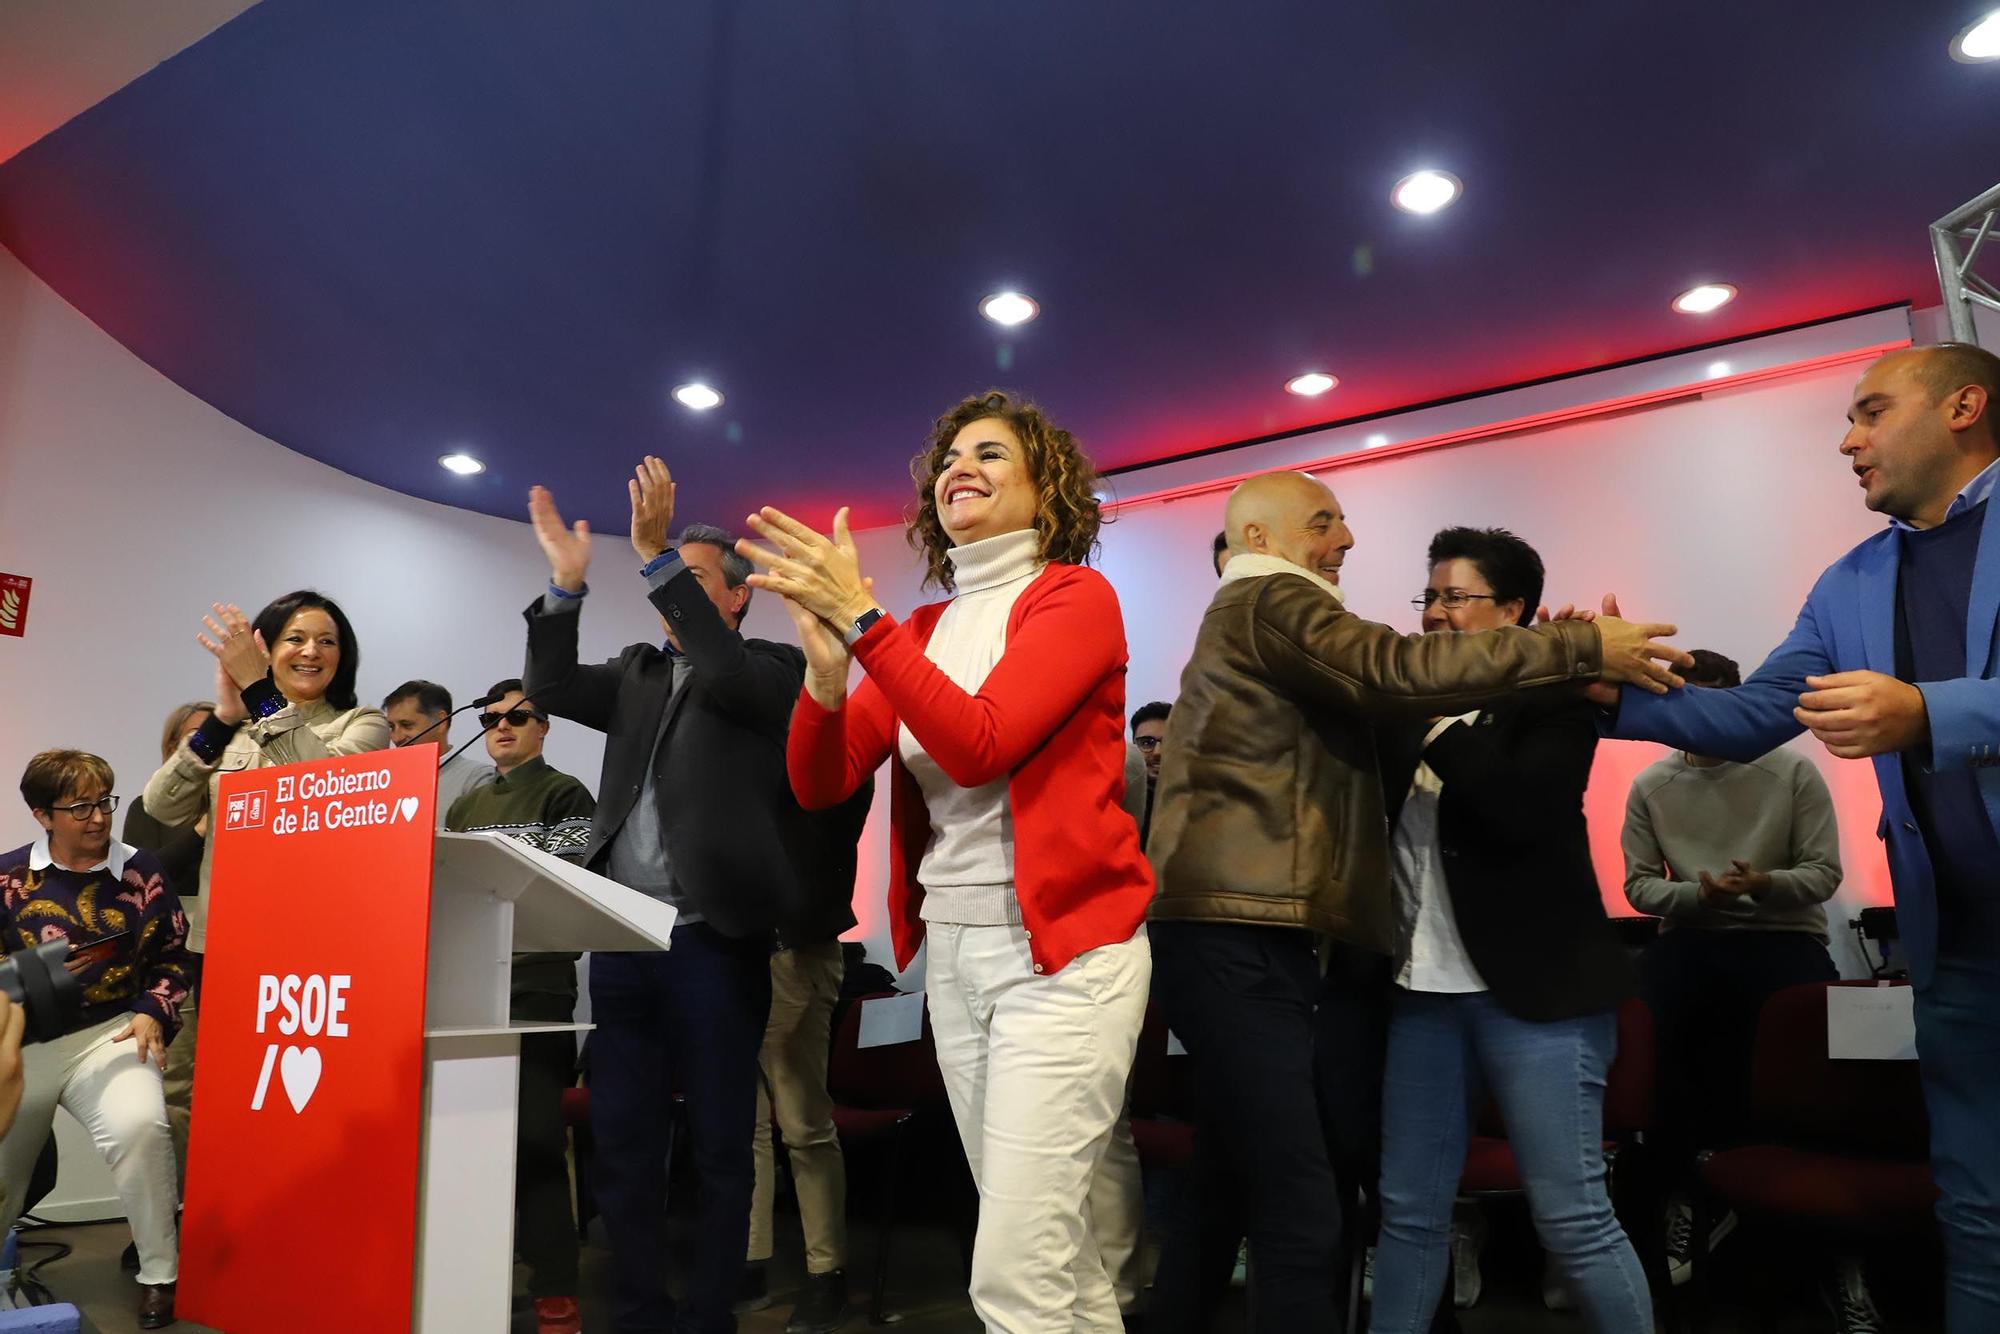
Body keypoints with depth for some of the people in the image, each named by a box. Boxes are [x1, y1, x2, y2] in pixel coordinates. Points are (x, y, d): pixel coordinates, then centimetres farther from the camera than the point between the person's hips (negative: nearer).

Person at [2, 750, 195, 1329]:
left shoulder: (141, 870, -1)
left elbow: (174, 956, 5)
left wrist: (154, 1013, -9)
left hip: (109, 1034, -2)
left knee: (141, 1127, -29)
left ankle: (160, 1274, -13)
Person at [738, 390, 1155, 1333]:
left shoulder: (1076, 596, -6)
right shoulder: (923, 629, 11)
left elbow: (978, 747, -20)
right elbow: (819, 784, 3)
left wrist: (861, 619, -22)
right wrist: (826, 662, -15)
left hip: (1061, 953, -6)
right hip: (952, 955, 6)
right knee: (1049, 1245, 16)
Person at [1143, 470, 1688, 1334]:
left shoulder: (1257, 617, 27)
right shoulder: (1269, 600, -4)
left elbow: (1375, 708, 22)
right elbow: (1398, 671, -19)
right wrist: (1581, 648, -15)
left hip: (1236, 935, 11)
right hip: (1239, 938, -11)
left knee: (1227, 1187, 18)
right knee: (1298, 1207, -10)